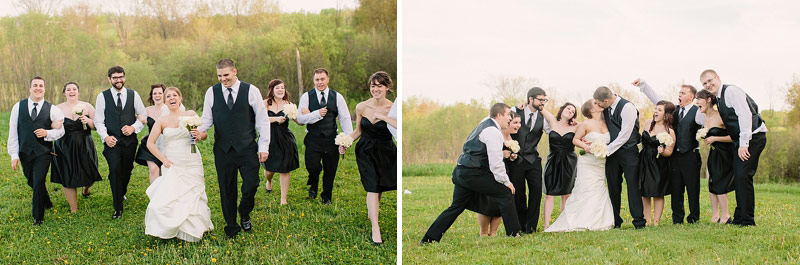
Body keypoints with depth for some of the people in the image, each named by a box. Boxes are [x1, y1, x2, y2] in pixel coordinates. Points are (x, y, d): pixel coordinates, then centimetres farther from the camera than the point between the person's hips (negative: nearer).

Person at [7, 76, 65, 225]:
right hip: (24, 152, 2)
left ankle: (38, 217, 9)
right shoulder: (18, 107, 3)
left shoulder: (52, 109, 0)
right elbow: (13, 132, 3)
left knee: (38, 183, -7)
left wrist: (47, 133, -14)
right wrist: (14, 155, -2)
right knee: (32, 182, 15)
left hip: (43, 152, -2)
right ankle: (47, 203, 41)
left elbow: (61, 130, 6)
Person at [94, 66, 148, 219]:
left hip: (130, 141, 2)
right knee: (115, 171, -13)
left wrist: (133, 127, -10)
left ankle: (122, 193, 45)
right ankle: (118, 208, -5)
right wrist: (105, 136, -14)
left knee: (127, 171, 13)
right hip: (112, 142, -2)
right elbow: (98, 121, 1)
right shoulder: (102, 96, 0)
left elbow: (143, 116, 8)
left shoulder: (133, 95, 4)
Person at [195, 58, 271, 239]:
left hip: (247, 148, -2)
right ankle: (231, 228, 20)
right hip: (223, 150, 2)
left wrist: (264, 147, -2)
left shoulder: (251, 91, -1)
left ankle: (245, 215, 23)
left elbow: (262, 120, 2)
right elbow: (207, 119, 10)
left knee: (251, 185, -7)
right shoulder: (212, 92, 5)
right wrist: (200, 132, -13)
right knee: (227, 190, 7)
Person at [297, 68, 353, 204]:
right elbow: (300, 118, -6)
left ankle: (326, 197, 30)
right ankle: (313, 185, 21)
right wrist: (317, 114, -18)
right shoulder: (306, 96, 1)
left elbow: (345, 118, 1)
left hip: (331, 140, 2)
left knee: (330, 170, 8)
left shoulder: (337, 97, 4)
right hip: (313, 139, -1)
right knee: (312, 166, -14)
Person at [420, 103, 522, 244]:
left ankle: (429, 238, 14)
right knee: (506, 193, 1)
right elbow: (496, 163, -14)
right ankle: (513, 234, 6)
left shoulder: (484, 123, 17)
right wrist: (506, 182, -5)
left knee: (456, 206, 16)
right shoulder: (493, 132, -11)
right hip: (473, 174, -9)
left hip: (460, 172, 9)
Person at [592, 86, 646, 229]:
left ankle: (639, 221, -3)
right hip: (612, 152, 6)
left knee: (632, 185, -7)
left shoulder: (627, 107, -16)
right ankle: (615, 222, 11)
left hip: (628, 151, -6)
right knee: (613, 187, 6)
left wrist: (606, 150, -16)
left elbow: (624, 135, -18)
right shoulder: (605, 108, 5)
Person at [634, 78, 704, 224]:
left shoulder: (698, 112, -3)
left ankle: (694, 218, 9)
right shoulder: (674, 110, 13)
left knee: (693, 188, 0)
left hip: (691, 156, -5)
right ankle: (677, 219, 15)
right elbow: (656, 99, 14)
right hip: (675, 156, 5)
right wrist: (643, 84, 10)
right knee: (675, 189, 7)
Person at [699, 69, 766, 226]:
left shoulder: (731, 91, -11)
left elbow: (745, 115, -19)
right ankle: (739, 219, 15)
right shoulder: (718, 99, 16)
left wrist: (744, 144, -23)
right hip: (740, 140, 10)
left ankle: (748, 221, -10)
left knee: (743, 176, -15)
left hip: (753, 137, -10)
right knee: (738, 177, 9)